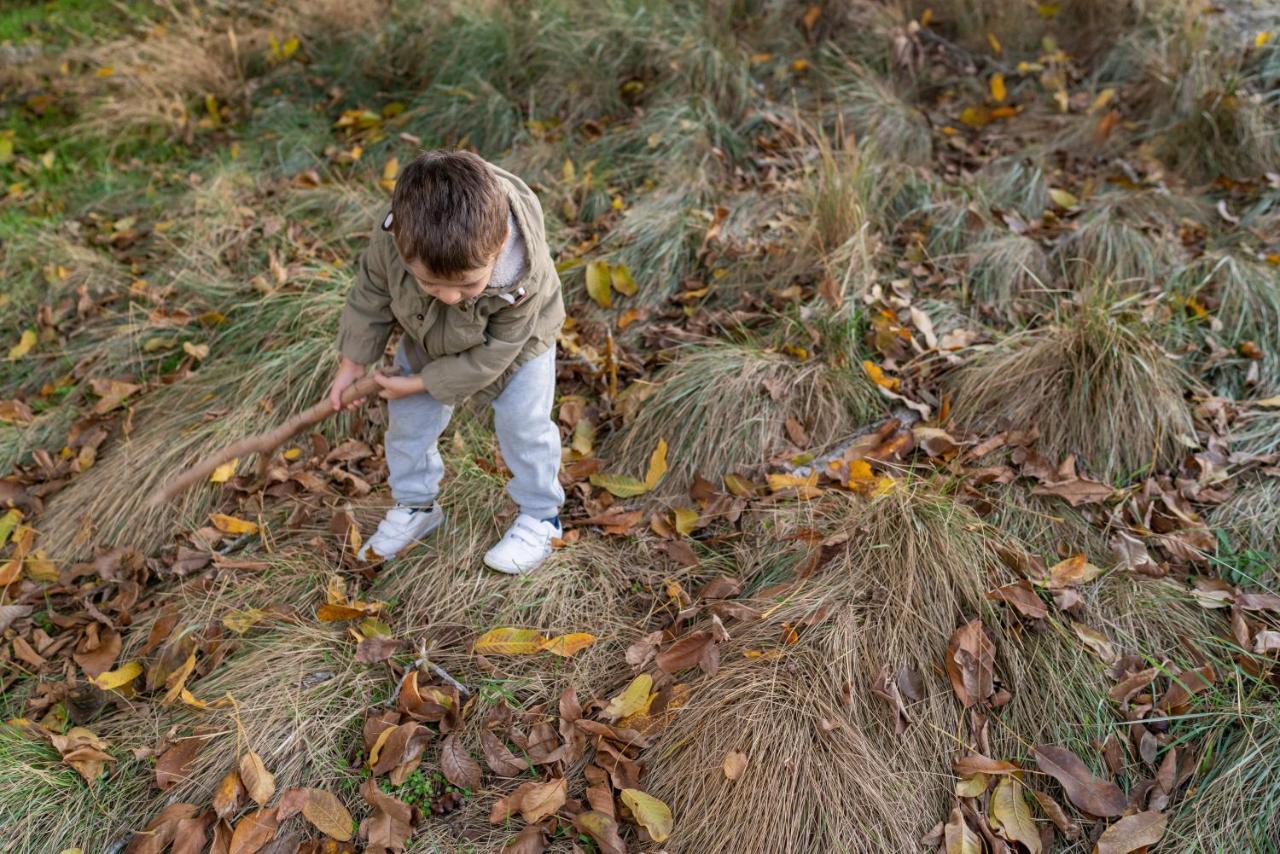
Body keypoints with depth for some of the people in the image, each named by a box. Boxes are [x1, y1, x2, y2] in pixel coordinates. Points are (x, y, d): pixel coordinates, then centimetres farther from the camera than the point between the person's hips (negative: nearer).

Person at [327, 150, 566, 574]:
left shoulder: (525, 280, -46)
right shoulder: (393, 239, -40)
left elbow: (489, 357, -29)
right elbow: (370, 295, -16)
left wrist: (420, 383, -23)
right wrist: (352, 362, -6)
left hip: (514, 343, -3)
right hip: (428, 338, 4)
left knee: (523, 425, 0)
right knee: (408, 420, 9)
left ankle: (540, 517, 23)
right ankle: (415, 506, 32)